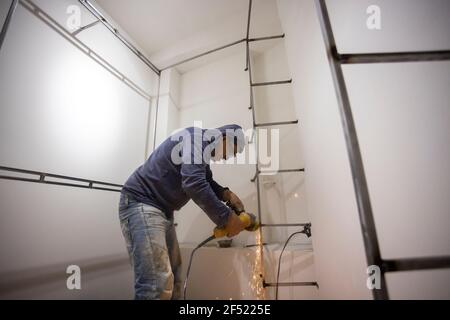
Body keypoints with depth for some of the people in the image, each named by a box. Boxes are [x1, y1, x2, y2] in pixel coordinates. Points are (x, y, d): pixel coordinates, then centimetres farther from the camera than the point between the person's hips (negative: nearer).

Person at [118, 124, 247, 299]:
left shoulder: (203, 147, 15)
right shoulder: (198, 136, -16)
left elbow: (205, 182, 24)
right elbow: (193, 184, -30)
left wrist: (226, 194, 6)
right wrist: (226, 217, -21)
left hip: (163, 210, 10)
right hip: (141, 204, -10)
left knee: (172, 282, 10)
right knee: (158, 284, -16)